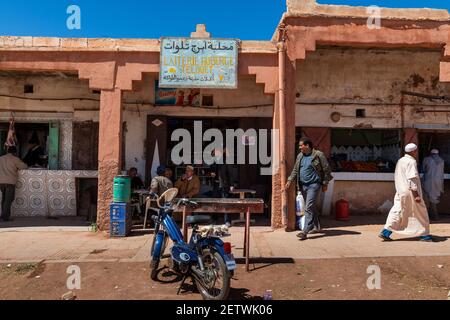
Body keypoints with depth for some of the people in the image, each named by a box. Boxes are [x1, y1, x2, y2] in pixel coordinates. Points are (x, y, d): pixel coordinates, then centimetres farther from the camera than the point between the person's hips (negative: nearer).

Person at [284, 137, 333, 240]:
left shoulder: (318, 155, -8)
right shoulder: (300, 156, 11)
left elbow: (326, 170, -4)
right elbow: (295, 170, 17)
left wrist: (325, 184, -3)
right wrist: (290, 180, 7)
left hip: (314, 185, -7)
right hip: (303, 185, 7)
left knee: (309, 208, -13)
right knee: (312, 207, 16)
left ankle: (305, 231, -14)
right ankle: (316, 227, 31)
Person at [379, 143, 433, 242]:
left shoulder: (400, 161, 15)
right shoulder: (411, 161, -12)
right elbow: (412, 179, -20)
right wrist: (416, 195, -20)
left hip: (400, 192, 8)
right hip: (410, 192, -8)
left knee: (397, 212, 6)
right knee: (420, 213, 8)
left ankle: (385, 232, -2)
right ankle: (424, 234, 18)